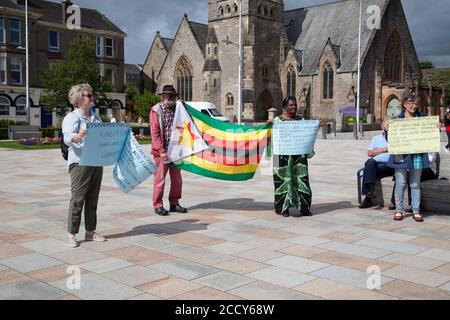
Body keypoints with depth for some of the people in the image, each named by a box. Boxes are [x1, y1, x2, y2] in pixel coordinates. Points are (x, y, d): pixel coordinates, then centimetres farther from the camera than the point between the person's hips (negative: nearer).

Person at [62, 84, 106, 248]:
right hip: (80, 162, -7)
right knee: (77, 199, -4)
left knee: (93, 199, 11)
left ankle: (90, 232, 20)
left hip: (97, 162, 7)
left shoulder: (94, 117, 16)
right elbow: (67, 138, -22)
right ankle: (72, 235, 3)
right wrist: (78, 136, -43)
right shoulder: (72, 118, -7)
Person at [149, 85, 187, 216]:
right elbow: (154, 133, -11)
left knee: (177, 178, 10)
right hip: (161, 151, -6)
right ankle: (158, 205, 10)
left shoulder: (176, 109, 11)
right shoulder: (156, 111, -6)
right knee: (160, 179, 0)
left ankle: (174, 203, 22)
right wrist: (161, 151, -17)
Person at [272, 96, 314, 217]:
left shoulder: (301, 120, 14)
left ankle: (303, 207, 9)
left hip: (299, 154, 3)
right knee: (284, 179, -1)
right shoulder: (278, 120, 2)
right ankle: (283, 208, 7)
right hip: (283, 154, -3)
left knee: (301, 178, 1)